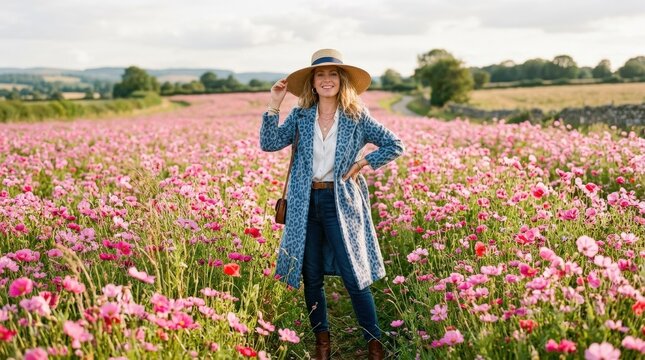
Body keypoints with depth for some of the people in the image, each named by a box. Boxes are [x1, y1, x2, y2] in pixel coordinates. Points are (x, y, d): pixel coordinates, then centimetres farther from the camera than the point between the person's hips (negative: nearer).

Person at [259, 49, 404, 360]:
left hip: (341, 202, -2)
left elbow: (395, 146, 1)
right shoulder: (300, 115, 3)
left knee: (353, 276, -3)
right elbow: (270, 144, -7)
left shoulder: (356, 117, -2)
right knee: (311, 277, 10)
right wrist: (274, 105, -13)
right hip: (306, 203, 3)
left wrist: (362, 163, -7)